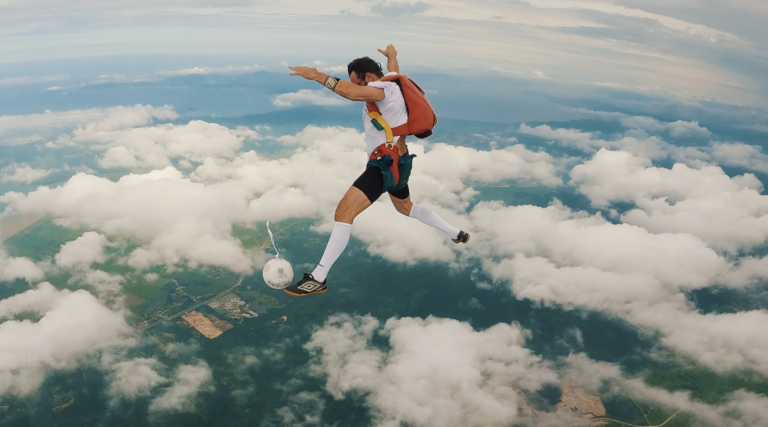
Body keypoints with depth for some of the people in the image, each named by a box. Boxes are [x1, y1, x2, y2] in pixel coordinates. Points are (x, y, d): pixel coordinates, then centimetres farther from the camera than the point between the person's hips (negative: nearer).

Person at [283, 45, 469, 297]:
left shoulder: (382, 89, -20)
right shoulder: (391, 78, 7)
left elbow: (350, 93, -39)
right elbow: (393, 66, 33)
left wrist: (316, 75, -39)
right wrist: (391, 54, 53)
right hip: (398, 161, 11)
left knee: (344, 212, -17)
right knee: (406, 207, 34)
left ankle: (319, 278, -18)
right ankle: (457, 235, 46)